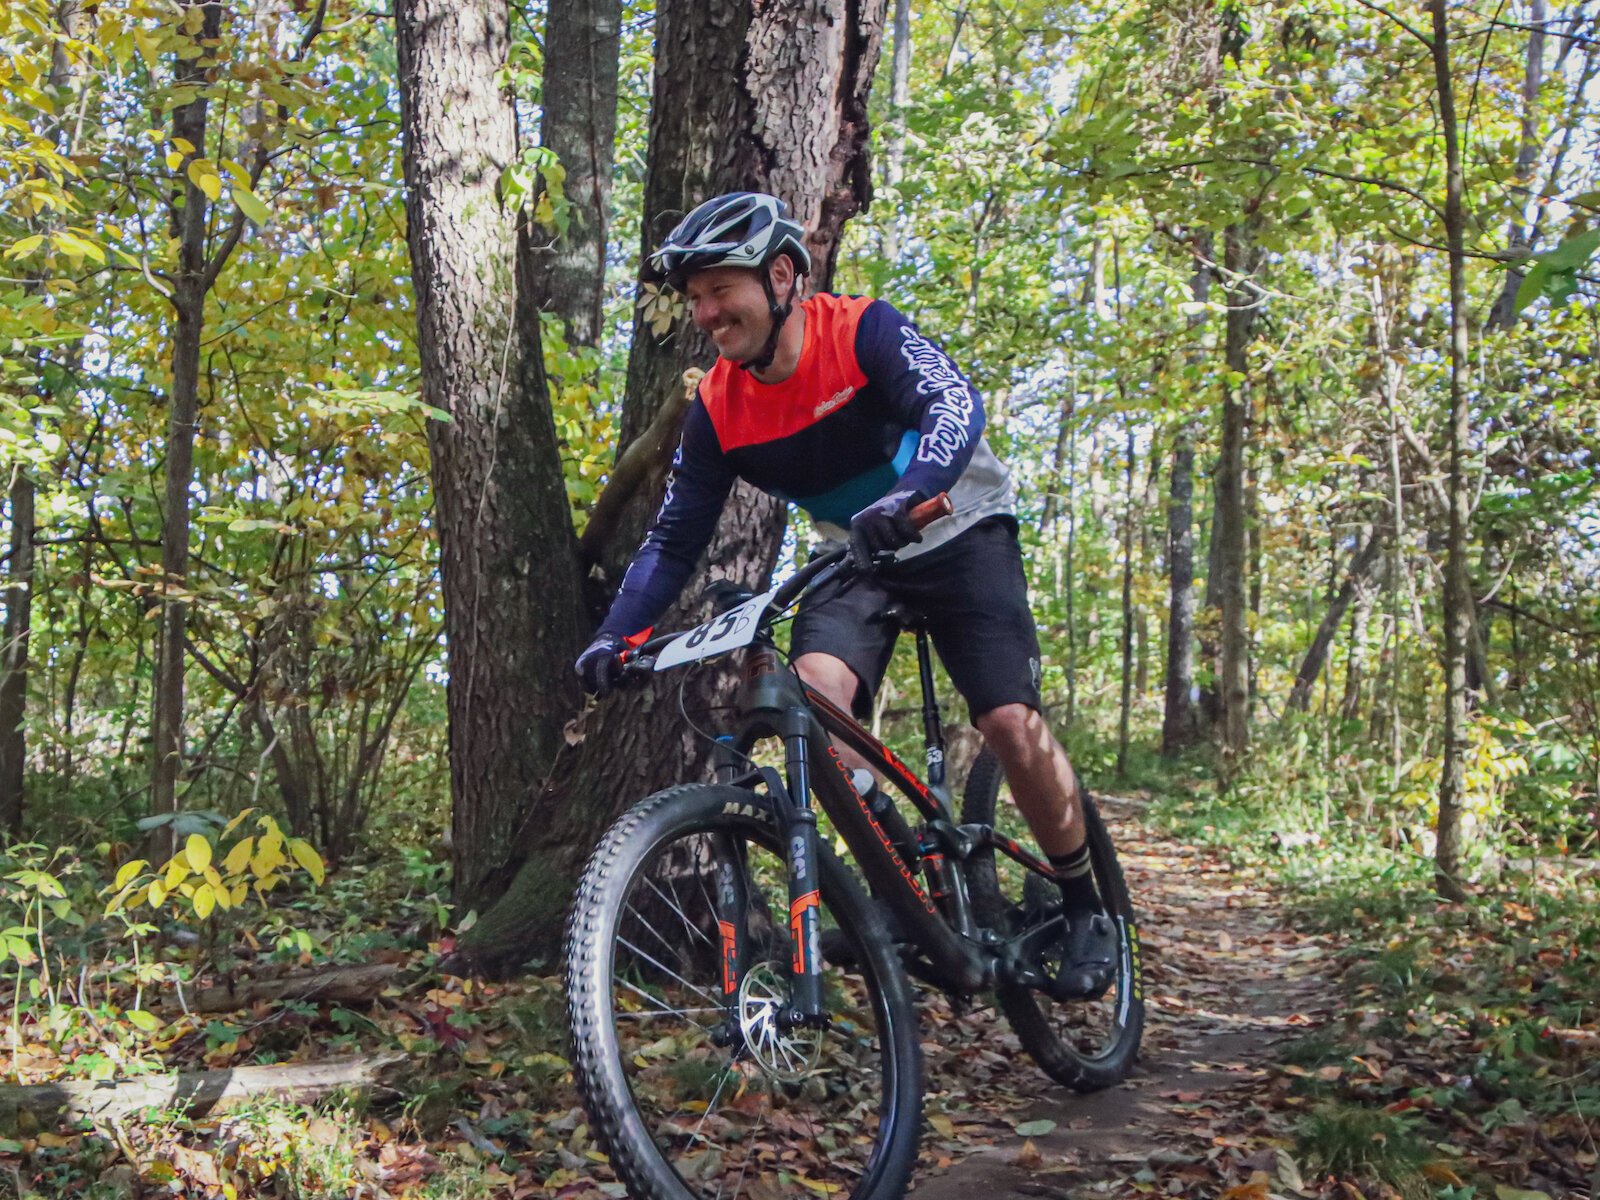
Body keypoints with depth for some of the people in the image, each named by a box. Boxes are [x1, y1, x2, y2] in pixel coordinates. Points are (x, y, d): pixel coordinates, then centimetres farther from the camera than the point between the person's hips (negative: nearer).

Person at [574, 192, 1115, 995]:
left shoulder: (862, 329, -22)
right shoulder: (717, 410, -10)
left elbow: (955, 405, -37)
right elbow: (674, 538, -6)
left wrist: (905, 496, -57)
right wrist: (614, 635, -21)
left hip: (957, 534, -3)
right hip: (856, 560, 4)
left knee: (1012, 724, -17)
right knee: (813, 694, -25)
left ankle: (1082, 907, 6)